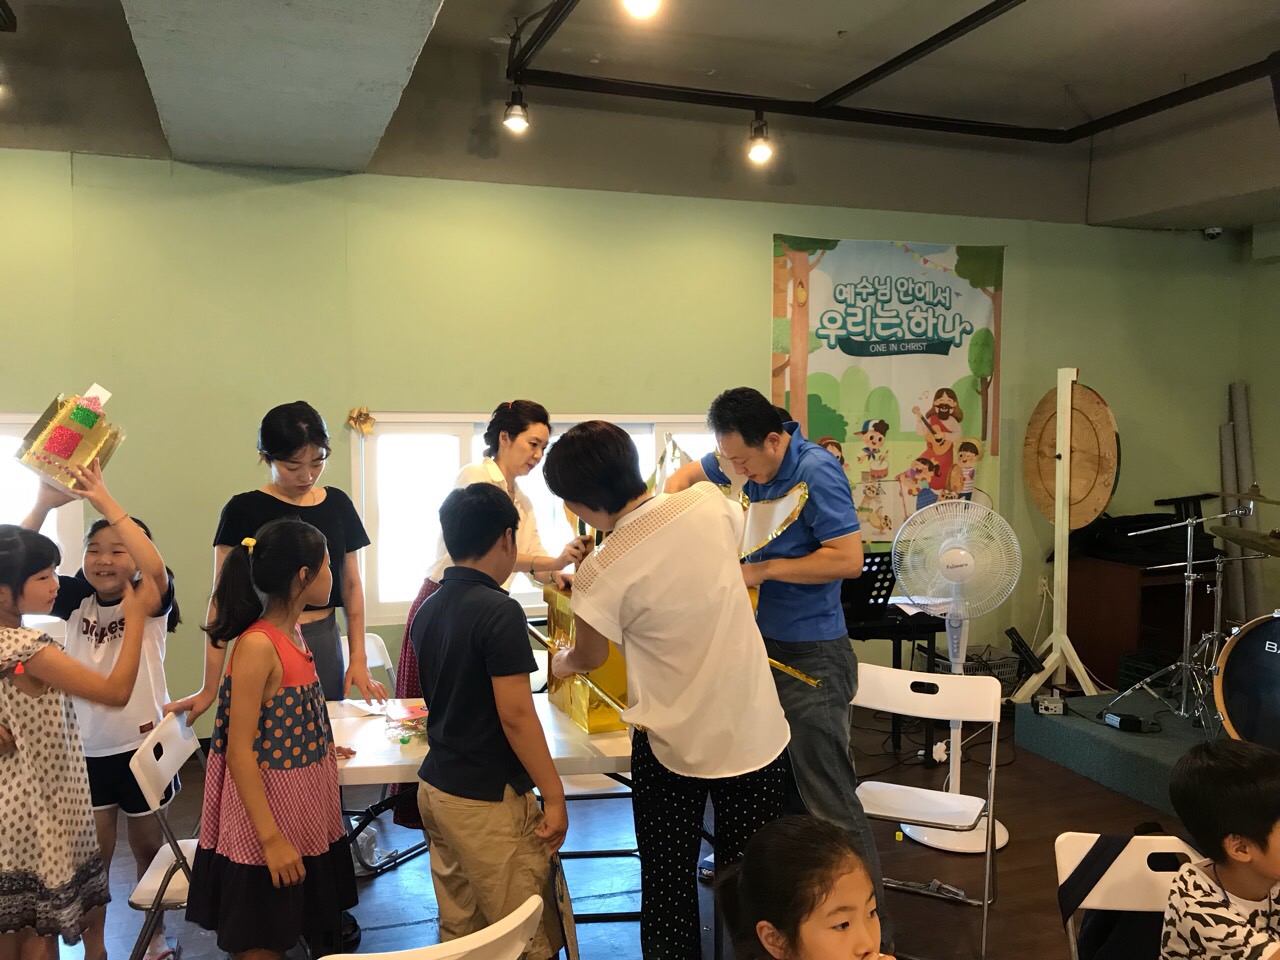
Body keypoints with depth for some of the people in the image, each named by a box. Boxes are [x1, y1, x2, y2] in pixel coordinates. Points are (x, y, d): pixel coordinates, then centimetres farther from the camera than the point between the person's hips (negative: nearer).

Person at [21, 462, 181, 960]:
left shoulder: (150, 601, -11)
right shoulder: (74, 600, -2)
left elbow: (156, 568, -34)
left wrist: (104, 501, -38)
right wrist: (43, 504, -27)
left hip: (142, 743, -2)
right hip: (85, 747, 2)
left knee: (147, 844, 14)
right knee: (94, 852, 8)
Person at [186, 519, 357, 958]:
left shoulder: (293, 632, 5)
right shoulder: (258, 646, -22)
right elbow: (239, 752, -23)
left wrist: (319, 747, 27)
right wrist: (271, 837, -23)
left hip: (304, 807, 8)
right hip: (268, 813, -8)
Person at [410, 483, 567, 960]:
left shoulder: (428, 610, 5)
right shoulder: (499, 611, -19)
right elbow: (515, 715, -20)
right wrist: (554, 795, -13)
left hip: (435, 787, 8)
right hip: (487, 799, -8)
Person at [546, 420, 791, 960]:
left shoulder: (602, 574, -20)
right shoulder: (707, 503, -11)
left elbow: (588, 658, 0)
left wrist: (559, 663, 22)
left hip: (674, 747, -3)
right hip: (757, 734, 4)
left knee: (667, 885, 17)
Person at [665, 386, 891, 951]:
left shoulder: (815, 471, -19)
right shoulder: (749, 459, 3)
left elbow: (849, 560, -23)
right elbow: (686, 475, 21)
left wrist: (762, 570, -19)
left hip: (812, 657, -8)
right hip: (765, 644, 9)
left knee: (828, 800, -4)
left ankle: (871, 924, 8)